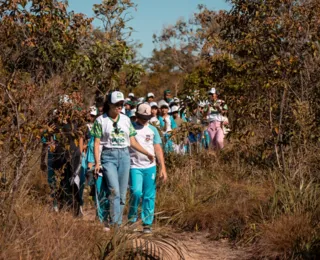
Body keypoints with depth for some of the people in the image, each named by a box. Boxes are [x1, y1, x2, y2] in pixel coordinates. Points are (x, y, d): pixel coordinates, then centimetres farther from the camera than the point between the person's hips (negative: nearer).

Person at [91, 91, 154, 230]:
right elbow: (97, 143, -1)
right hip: (108, 156, -4)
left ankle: (117, 224, 10)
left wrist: (147, 153, 6)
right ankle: (113, 222, -20)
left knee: (122, 193, 3)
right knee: (114, 191, -19)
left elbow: (132, 142, 15)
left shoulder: (126, 120, 13)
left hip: (124, 155, 4)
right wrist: (97, 162, -9)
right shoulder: (101, 120, 2)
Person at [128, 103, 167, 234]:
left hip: (150, 167, 3)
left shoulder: (152, 130, 12)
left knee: (149, 196, 2)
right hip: (135, 167, -3)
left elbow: (158, 149, 12)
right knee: (136, 192, -16)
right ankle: (132, 219, 4)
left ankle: (147, 223, 10)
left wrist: (163, 168, 5)